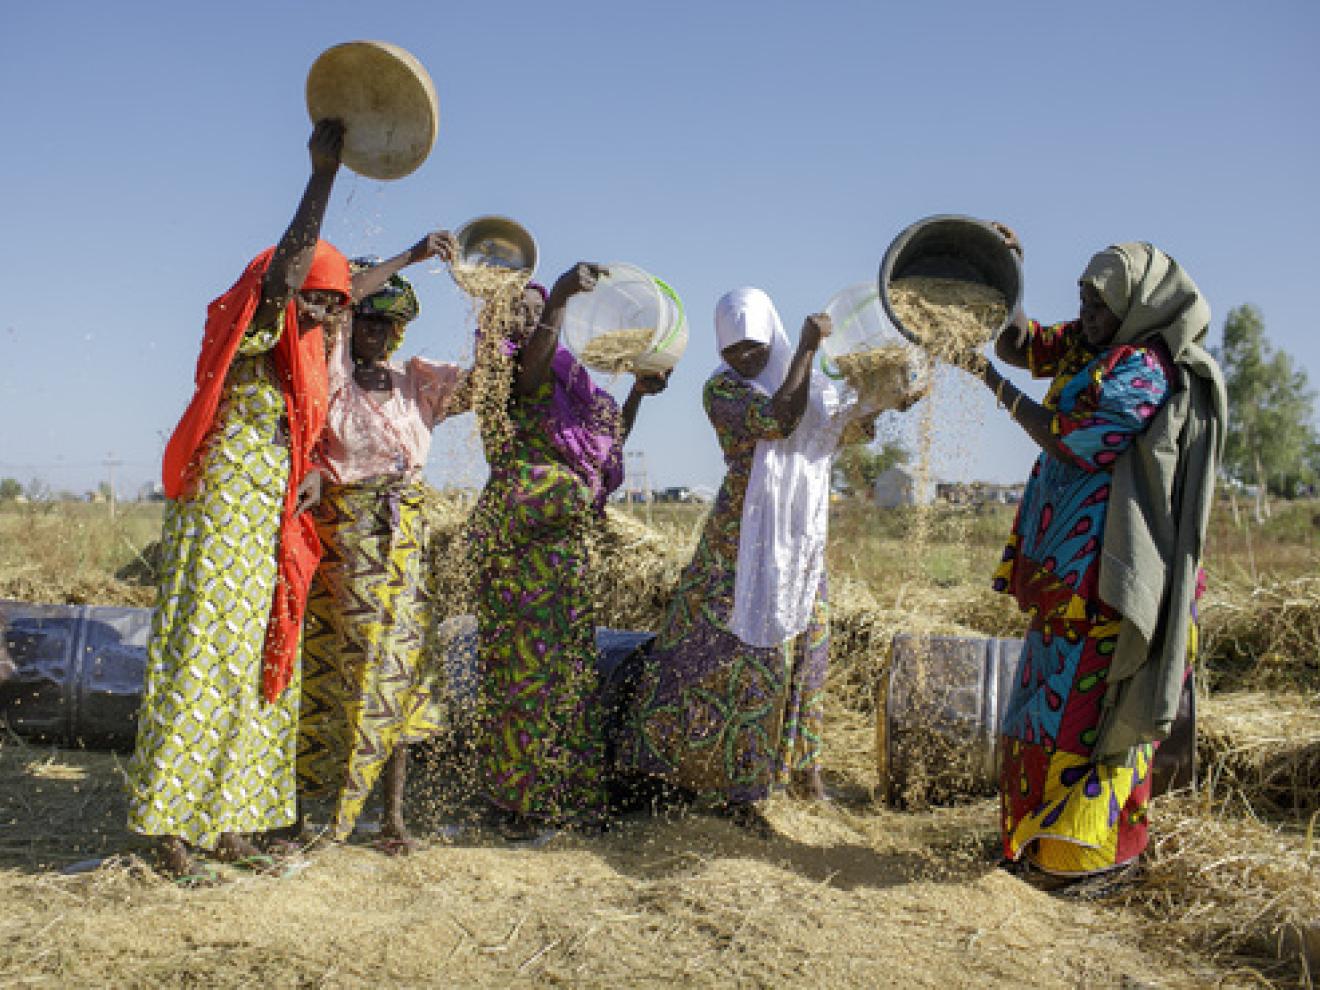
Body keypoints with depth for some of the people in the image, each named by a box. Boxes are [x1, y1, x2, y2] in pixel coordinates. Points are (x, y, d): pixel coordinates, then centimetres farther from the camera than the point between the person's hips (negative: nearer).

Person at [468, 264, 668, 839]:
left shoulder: (565, 377, 20)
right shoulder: (495, 369, -1)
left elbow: (610, 441, 27)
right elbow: (528, 370, -26)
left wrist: (637, 393, 16)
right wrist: (560, 298, -35)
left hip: (566, 540, 8)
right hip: (519, 537, -8)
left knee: (571, 665, 9)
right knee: (525, 662, -6)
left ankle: (568, 798, 18)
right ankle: (519, 801, 1)